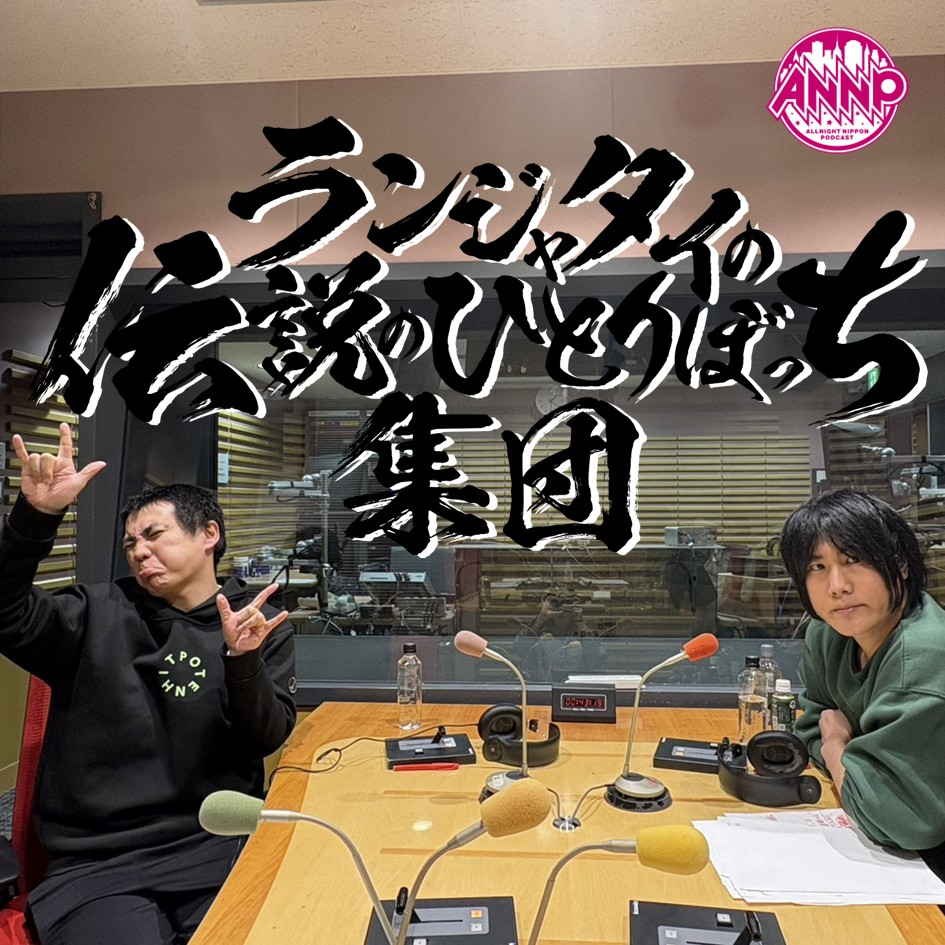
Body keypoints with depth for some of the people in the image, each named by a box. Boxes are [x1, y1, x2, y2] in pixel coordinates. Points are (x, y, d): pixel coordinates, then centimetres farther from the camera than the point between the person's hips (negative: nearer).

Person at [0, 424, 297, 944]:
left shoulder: (261, 626, 3)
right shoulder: (99, 613, 5)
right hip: (96, 860, 1)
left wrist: (244, 662, -21)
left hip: (217, 844, 0)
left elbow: (266, 740, -3)